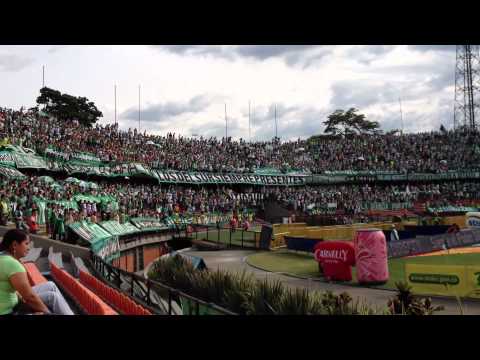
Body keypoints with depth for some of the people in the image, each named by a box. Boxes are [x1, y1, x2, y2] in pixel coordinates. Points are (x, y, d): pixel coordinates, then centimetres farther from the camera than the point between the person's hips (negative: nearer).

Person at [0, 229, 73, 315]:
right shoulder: (12, 263, -24)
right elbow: (30, 296, -21)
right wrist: (48, 312, -8)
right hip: (8, 311, -10)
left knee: (50, 286, 9)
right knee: (52, 296, -8)